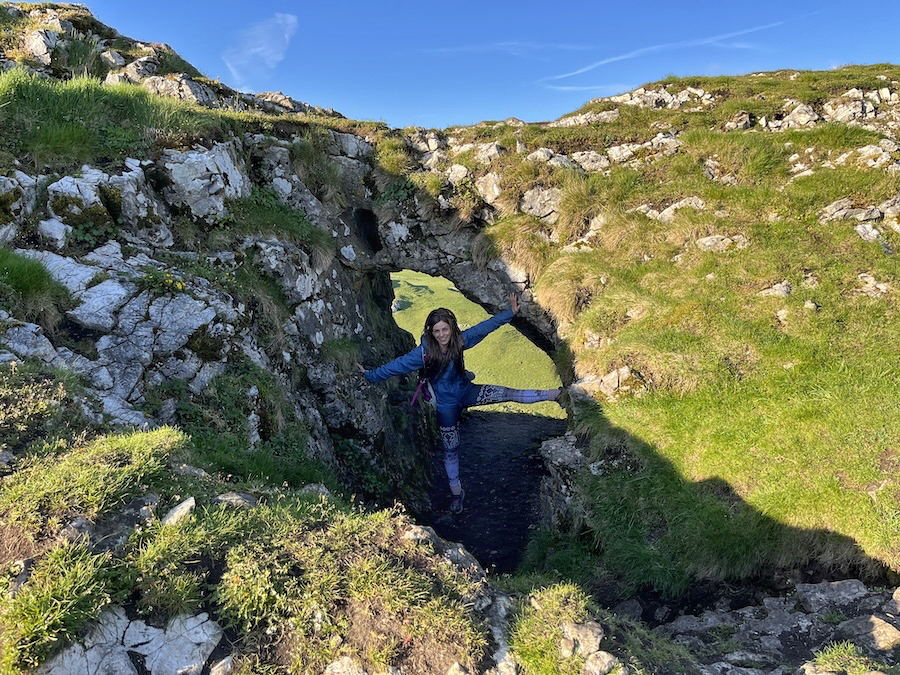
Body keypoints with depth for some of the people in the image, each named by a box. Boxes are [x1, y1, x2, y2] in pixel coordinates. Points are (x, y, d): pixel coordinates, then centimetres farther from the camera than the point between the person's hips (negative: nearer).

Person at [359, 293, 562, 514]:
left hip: (466, 391, 2)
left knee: (507, 394, -11)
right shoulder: (424, 352, -22)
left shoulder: (460, 340, -14)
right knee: (450, 449, 9)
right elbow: (397, 365, -16)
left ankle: (554, 394, 2)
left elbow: (485, 326, -11)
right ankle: (456, 491, 29)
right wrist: (370, 375, -14)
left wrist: (510, 312, -13)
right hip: (446, 404, -2)